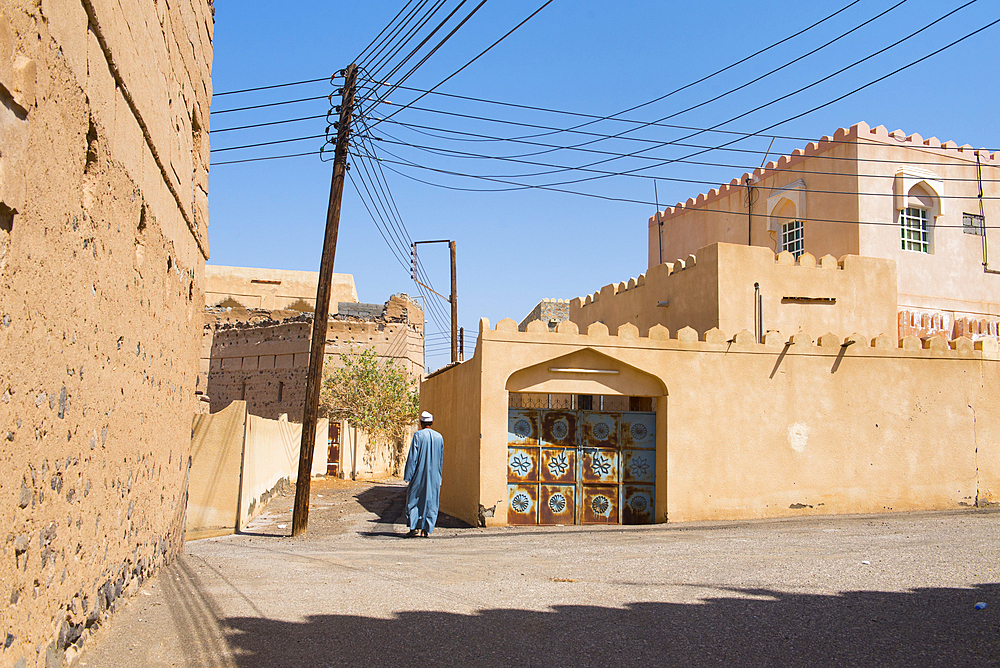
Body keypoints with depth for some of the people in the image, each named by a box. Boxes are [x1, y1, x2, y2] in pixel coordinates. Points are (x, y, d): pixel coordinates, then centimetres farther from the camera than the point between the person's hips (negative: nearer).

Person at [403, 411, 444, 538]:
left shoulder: (418, 435, -9)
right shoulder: (439, 437, 5)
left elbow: (412, 457, -10)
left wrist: (408, 475, -7)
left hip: (420, 474, -4)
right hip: (434, 475, 4)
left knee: (414, 500, 8)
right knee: (431, 501, 8)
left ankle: (414, 527, 1)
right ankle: (427, 530, 6)